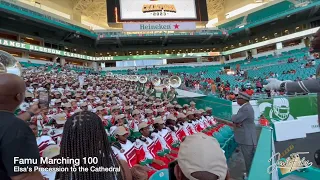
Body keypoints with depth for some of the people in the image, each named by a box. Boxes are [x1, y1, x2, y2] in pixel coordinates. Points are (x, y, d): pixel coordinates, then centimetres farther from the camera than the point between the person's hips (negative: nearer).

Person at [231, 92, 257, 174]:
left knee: (249, 159, 5)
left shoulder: (246, 109, -25)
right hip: (247, 137, 10)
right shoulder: (246, 106, 9)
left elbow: (235, 119, -27)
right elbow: (237, 119, 8)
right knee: (249, 158, 23)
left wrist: (233, 116, -5)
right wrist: (236, 123, -13)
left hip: (247, 138, -10)